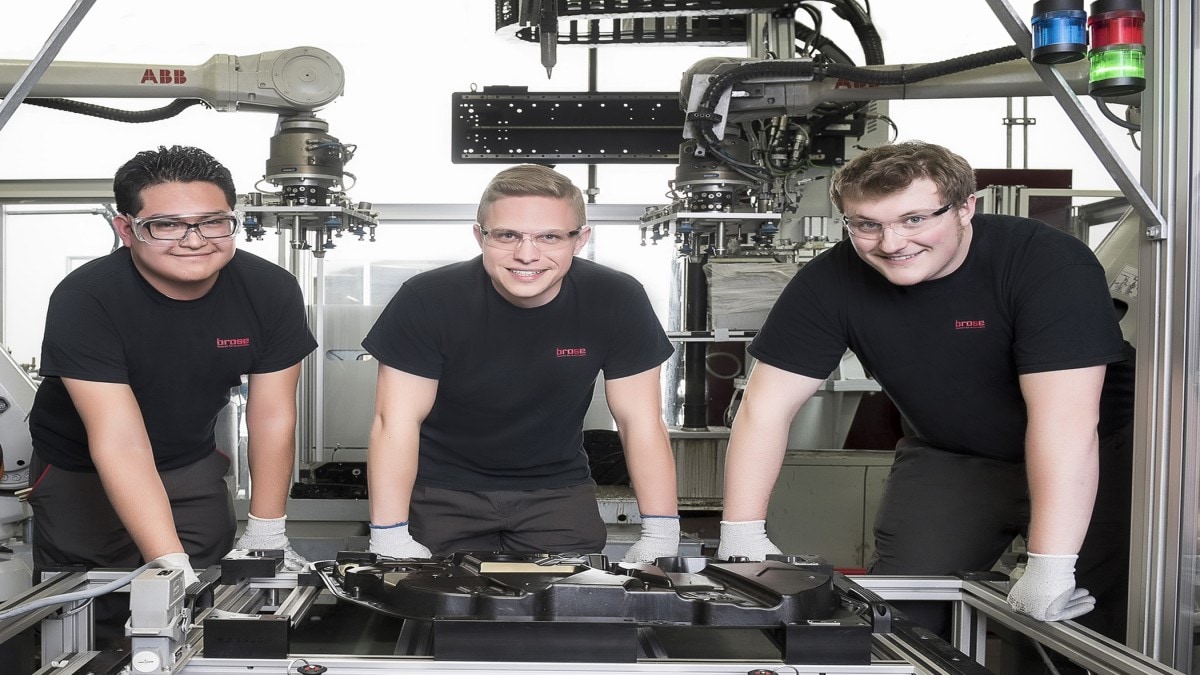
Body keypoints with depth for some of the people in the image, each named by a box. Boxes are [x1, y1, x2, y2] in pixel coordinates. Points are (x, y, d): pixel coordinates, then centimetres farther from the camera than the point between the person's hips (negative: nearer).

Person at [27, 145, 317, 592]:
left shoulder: (271, 291, -20)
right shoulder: (83, 300, -31)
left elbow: (272, 415, -12)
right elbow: (120, 442, -37)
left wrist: (266, 533, -11)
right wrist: (170, 565, -43)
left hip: (193, 467, 3)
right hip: (79, 472, -2)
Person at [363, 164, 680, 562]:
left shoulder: (617, 302, -14)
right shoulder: (426, 301, -19)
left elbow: (640, 420, -10)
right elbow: (397, 421, -17)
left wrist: (660, 536, -15)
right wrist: (390, 537, -24)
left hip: (558, 491, 2)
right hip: (444, 492, -1)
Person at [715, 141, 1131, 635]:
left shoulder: (1052, 264, -28)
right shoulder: (830, 281, -17)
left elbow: (1065, 418, -34)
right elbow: (767, 407, -14)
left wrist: (1049, 568, -39)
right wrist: (741, 533, -20)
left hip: (1095, 461, -3)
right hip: (948, 459, 3)